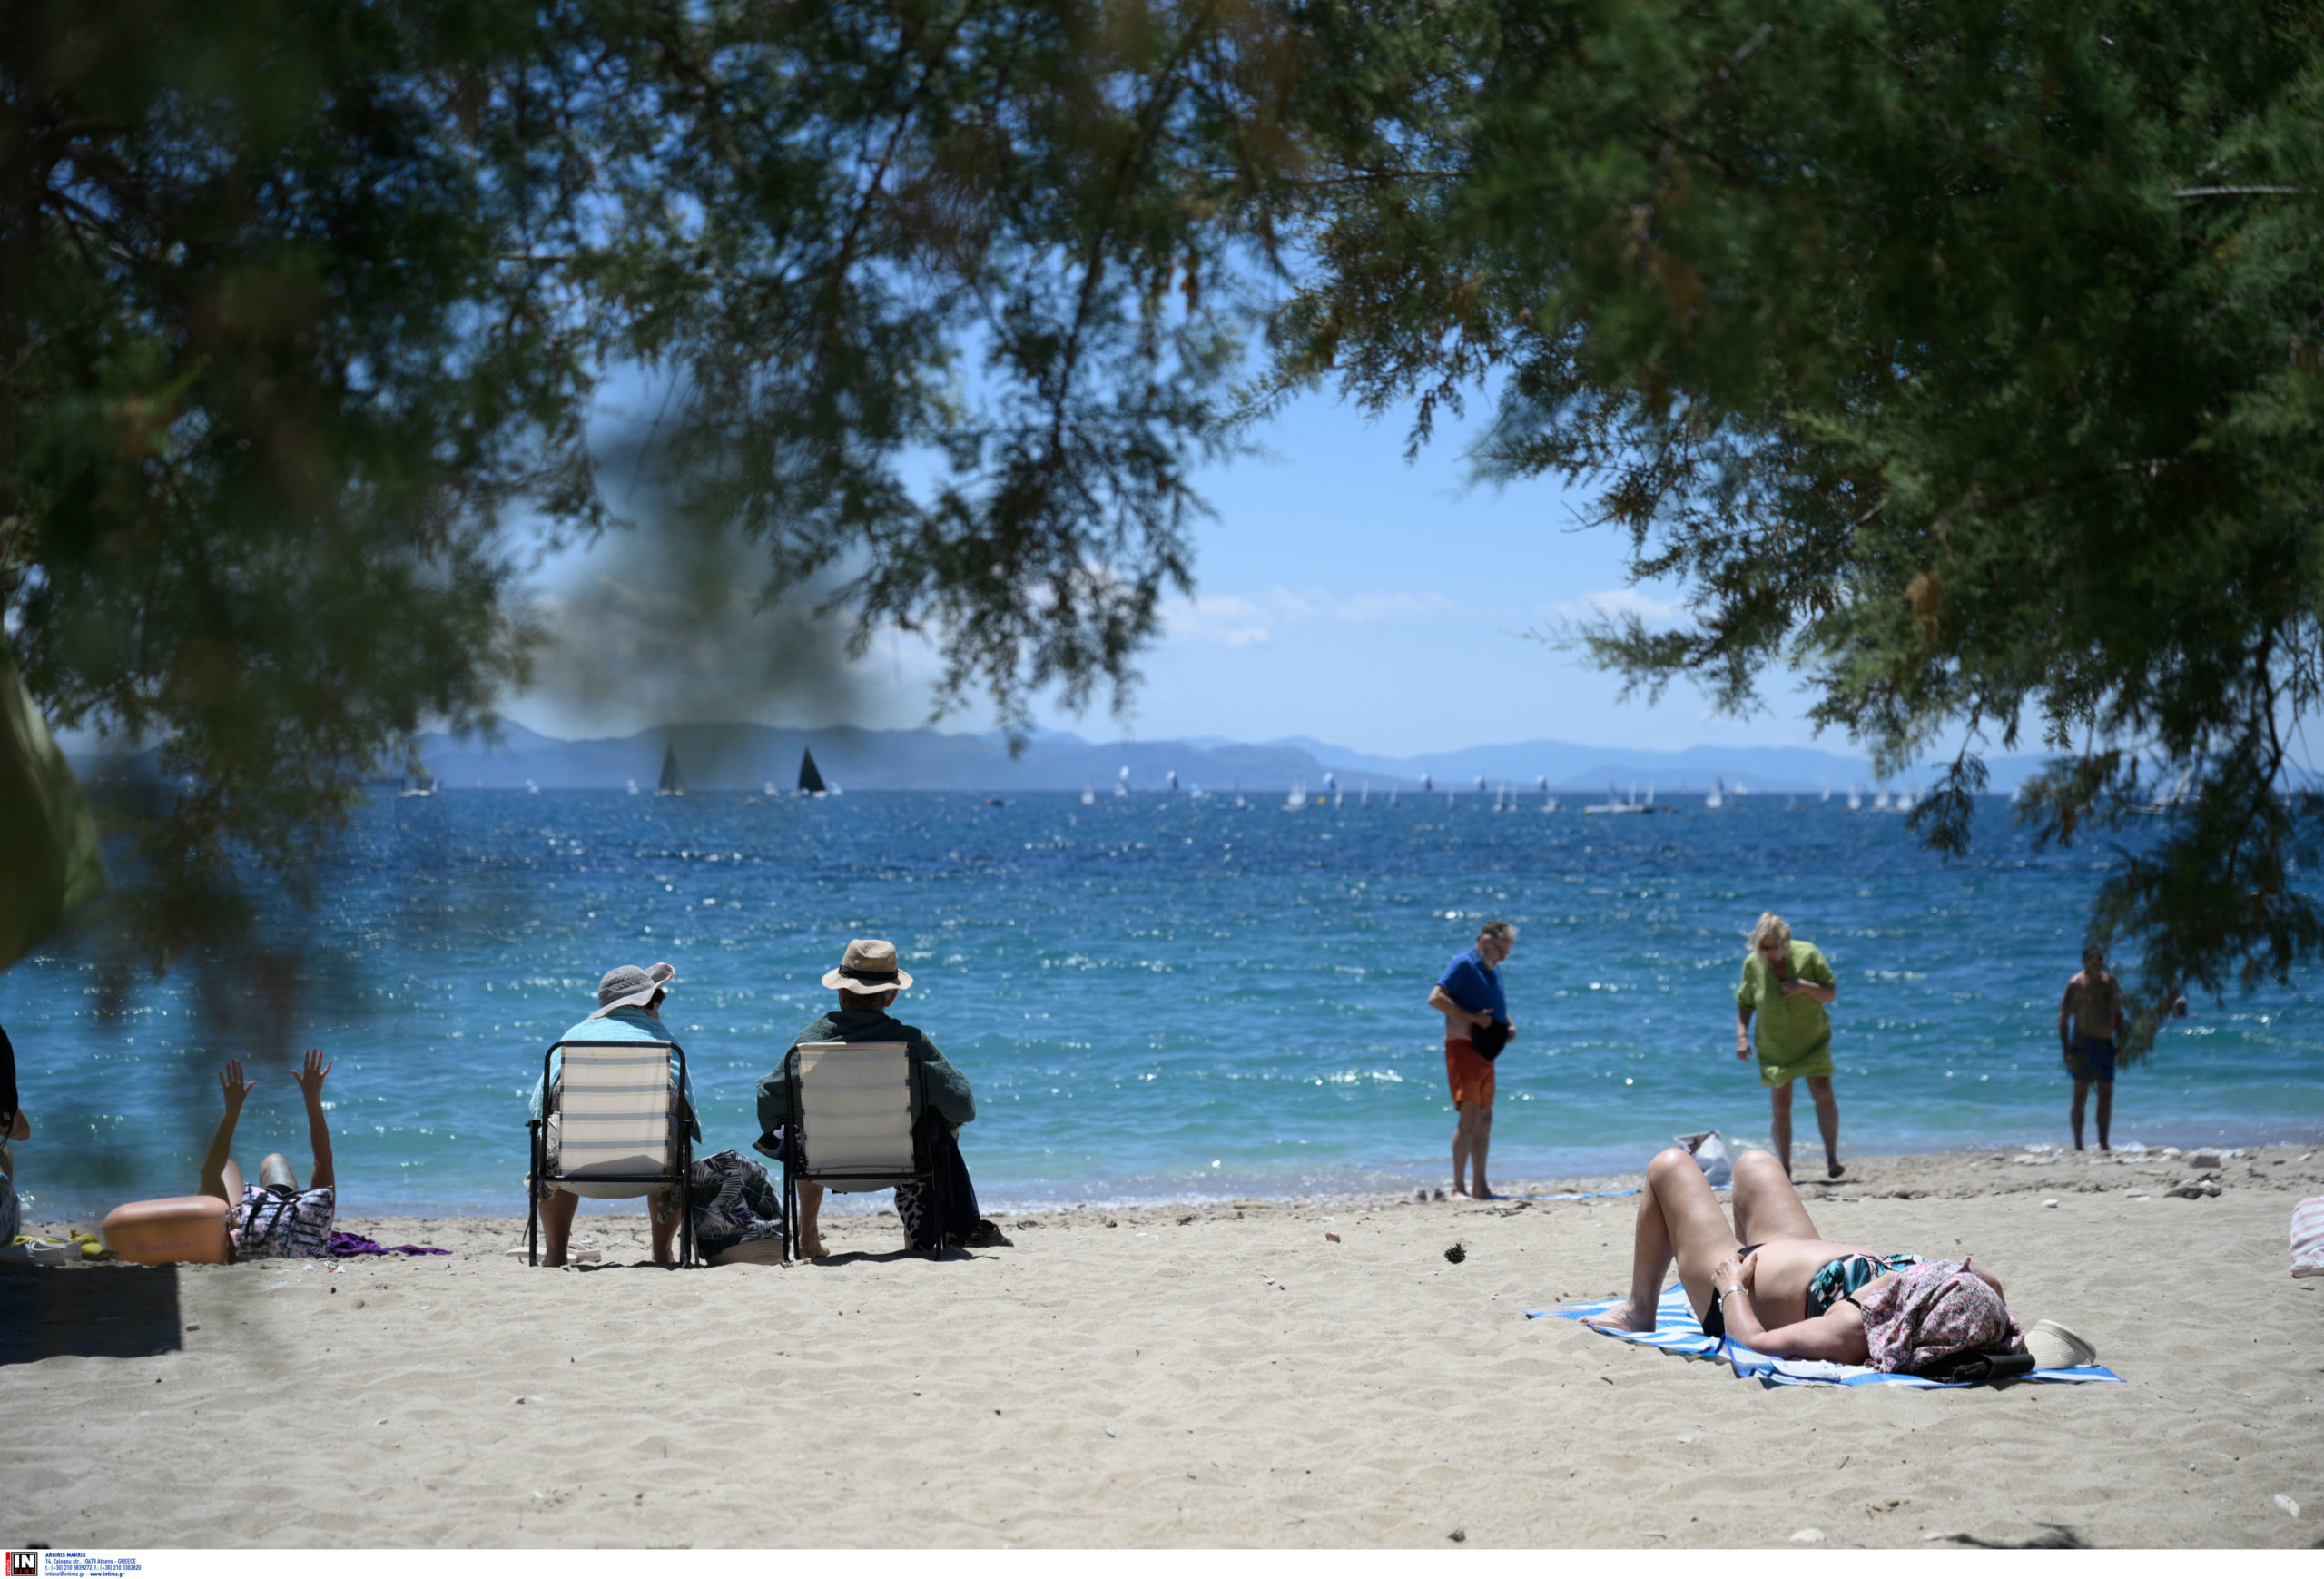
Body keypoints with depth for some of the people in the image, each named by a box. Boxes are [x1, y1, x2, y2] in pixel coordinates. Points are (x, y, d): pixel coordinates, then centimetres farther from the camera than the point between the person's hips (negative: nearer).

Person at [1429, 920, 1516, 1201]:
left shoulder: (1493, 970, 18)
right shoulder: (1464, 963, -8)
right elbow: (1436, 998, -18)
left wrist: (1508, 1026, 10)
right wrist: (1472, 1018, -22)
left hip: (1485, 1051, 9)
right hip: (1463, 1048, -9)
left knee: (1485, 1119, 11)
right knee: (1469, 1117, -14)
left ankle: (1480, 1187, 17)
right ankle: (1458, 1188, -13)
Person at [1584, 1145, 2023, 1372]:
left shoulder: (1854, 1331, -49)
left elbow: (1751, 1339, -37)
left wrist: (1732, 1286, -23)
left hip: (1731, 1296, -6)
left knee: (1669, 1165, 12)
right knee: (1753, 1162, 31)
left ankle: (1639, 1311, 31)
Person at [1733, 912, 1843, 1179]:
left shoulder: (1808, 954, -10)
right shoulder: (1752, 963, -7)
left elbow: (1831, 994, -6)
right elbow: (1744, 1003, 6)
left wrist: (1805, 986, -23)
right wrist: (1741, 1035, -6)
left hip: (1812, 1040, -1)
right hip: (1774, 1045, 1)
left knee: (1823, 1094, -16)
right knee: (1780, 1107, 1)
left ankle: (1832, 1158, -8)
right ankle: (1784, 1168, 10)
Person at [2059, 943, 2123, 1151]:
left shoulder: (2110, 981, 11)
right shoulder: (2076, 984, -7)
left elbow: (2117, 1014, 19)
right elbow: (2063, 1018, -9)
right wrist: (2066, 1051, -16)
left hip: (2106, 1044, 6)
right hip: (2083, 1042, -6)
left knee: (2106, 1094, 6)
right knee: (2080, 1095, -2)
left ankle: (2104, 1144, 13)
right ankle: (2078, 1145, 2)